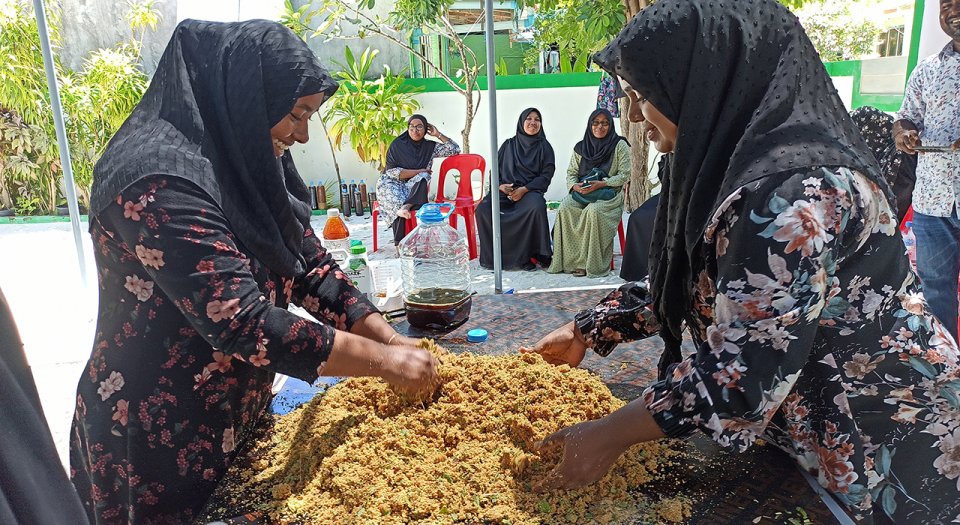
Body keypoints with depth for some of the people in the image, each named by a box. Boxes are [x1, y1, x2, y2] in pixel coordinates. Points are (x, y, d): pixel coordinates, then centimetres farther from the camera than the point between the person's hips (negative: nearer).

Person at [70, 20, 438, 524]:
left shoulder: (248, 165, 1)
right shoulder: (160, 181, -28)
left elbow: (311, 266, 3)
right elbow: (243, 325, -32)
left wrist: (392, 339, -7)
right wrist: (382, 360, -25)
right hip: (160, 436, -8)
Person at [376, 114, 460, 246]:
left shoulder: (429, 146, 9)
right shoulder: (397, 145, 0)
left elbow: (455, 149, 7)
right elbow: (391, 171, -7)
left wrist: (438, 134, 3)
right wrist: (419, 171, -10)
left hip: (414, 186, 2)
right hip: (392, 184, -2)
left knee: (422, 178, -31)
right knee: (397, 201, -36)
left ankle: (405, 207, -51)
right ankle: (399, 244, -41)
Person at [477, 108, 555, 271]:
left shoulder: (544, 147, 11)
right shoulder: (508, 145, 18)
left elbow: (546, 175, 1)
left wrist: (524, 189, -13)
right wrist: (499, 186, -7)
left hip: (530, 190, -2)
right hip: (505, 190, 2)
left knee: (536, 207, -38)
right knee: (483, 208, -27)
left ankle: (524, 256, -24)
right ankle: (494, 256, -17)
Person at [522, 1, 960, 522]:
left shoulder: (793, 190, -31)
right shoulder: (729, 163, -2)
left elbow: (740, 377, -32)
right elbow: (678, 283, 7)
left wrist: (609, 435, -23)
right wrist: (586, 332, 4)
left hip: (888, 452, -8)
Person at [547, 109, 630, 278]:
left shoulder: (619, 145, 2)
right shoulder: (580, 147, 14)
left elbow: (624, 175, -4)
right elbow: (571, 172, 13)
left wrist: (601, 184, -18)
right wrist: (575, 185, -11)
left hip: (609, 194, -4)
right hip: (581, 193, 4)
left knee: (593, 211, -36)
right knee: (565, 209, -28)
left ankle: (592, 263, -26)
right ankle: (572, 261, -24)